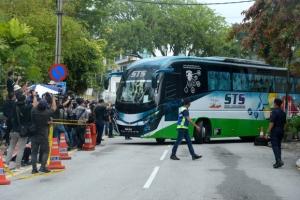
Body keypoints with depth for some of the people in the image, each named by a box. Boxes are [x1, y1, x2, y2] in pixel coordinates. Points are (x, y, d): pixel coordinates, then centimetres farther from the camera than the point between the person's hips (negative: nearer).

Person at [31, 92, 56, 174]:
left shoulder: (34, 112, -6)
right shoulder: (47, 113, -13)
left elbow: (34, 104, 15)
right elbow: (54, 108, 5)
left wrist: (34, 95, 32)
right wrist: (53, 99, 19)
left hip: (34, 135, 3)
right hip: (43, 135, -3)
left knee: (34, 152, 6)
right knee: (46, 151, 7)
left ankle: (34, 169, 4)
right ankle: (43, 166, -5)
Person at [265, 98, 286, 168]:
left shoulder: (275, 111, -13)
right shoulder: (283, 113, 13)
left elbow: (272, 123, -18)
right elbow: (285, 124, 18)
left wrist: (267, 132, -16)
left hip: (275, 131, -8)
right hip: (281, 131, 8)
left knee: (275, 145, -9)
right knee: (278, 146, 13)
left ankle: (279, 160, -23)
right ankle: (278, 162, 12)